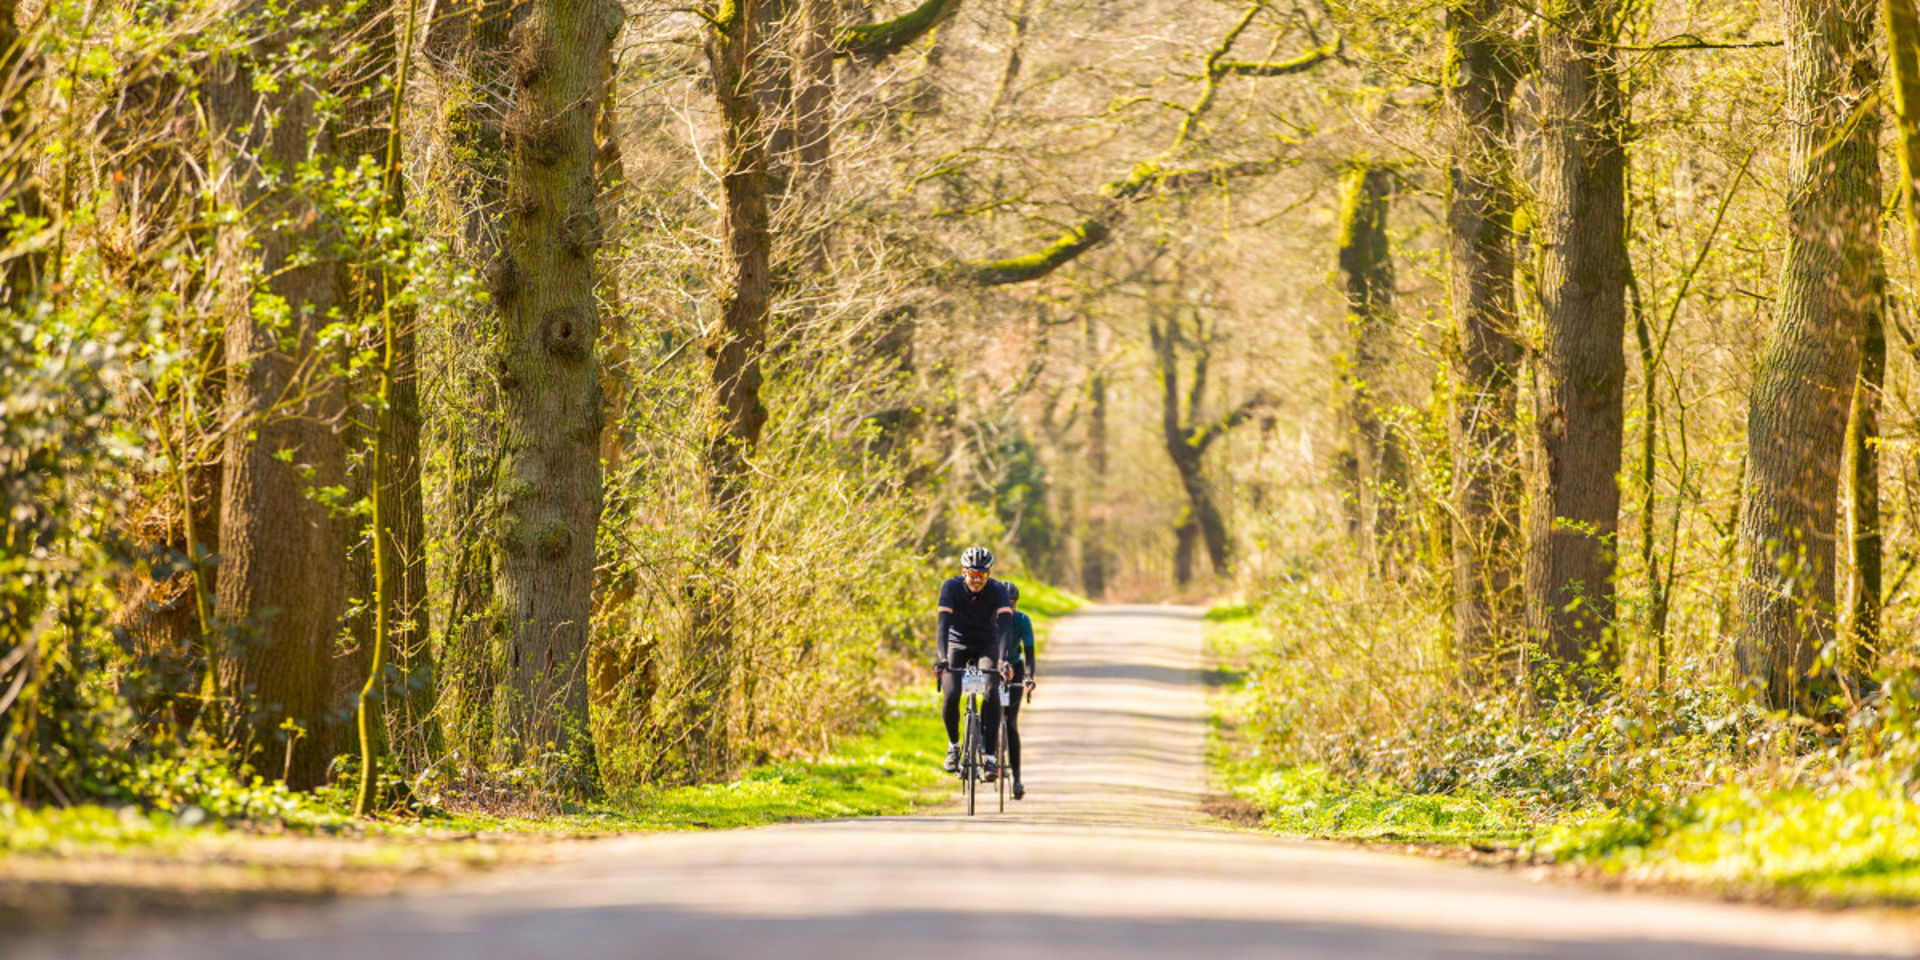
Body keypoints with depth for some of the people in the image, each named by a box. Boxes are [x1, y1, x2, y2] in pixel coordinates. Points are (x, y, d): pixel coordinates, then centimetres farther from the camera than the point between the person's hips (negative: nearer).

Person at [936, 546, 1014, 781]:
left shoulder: (998, 590, -22)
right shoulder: (951, 587, -22)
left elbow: (1005, 625, -33)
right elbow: (943, 623, -32)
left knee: (992, 695, -23)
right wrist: (942, 658, -47)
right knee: (950, 696, -21)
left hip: (986, 647, 0)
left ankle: (989, 757, -18)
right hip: (957, 645, 0)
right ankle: (953, 744, 6)